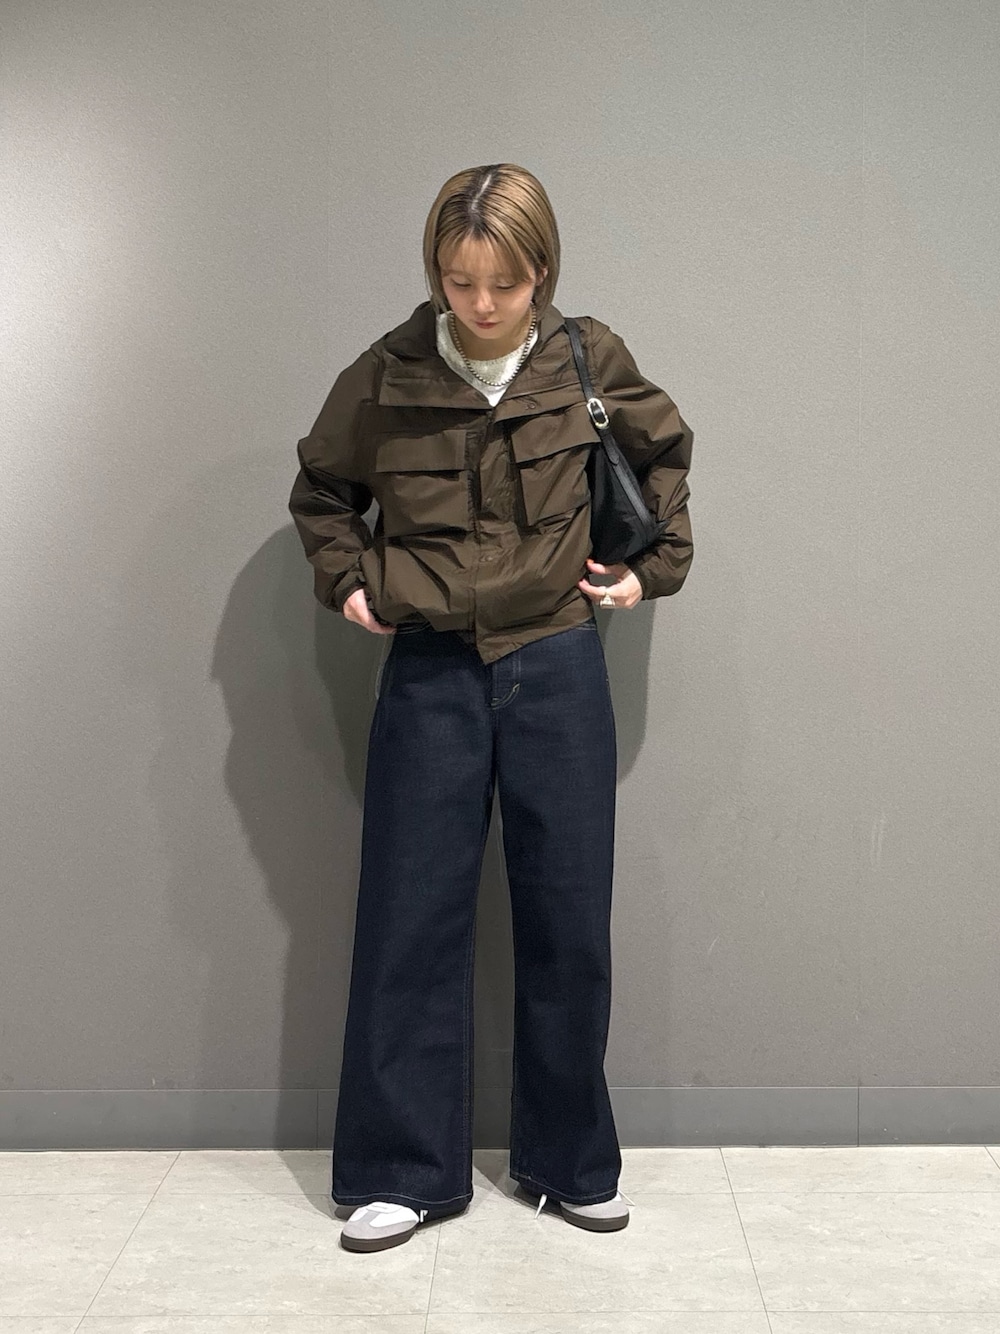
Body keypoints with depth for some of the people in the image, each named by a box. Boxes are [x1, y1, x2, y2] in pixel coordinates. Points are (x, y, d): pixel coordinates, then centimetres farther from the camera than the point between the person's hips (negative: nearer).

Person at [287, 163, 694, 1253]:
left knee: (568, 920, 6)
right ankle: (404, 1171, 16)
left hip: (558, 668, 1)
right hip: (430, 672, 0)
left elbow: (667, 454, 16)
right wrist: (345, 581, 0)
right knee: (409, 917, 2)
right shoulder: (383, 378, -5)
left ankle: (571, 1162, 24)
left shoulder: (589, 362, -3)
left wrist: (654, 566, 7)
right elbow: (320, 492, 13)